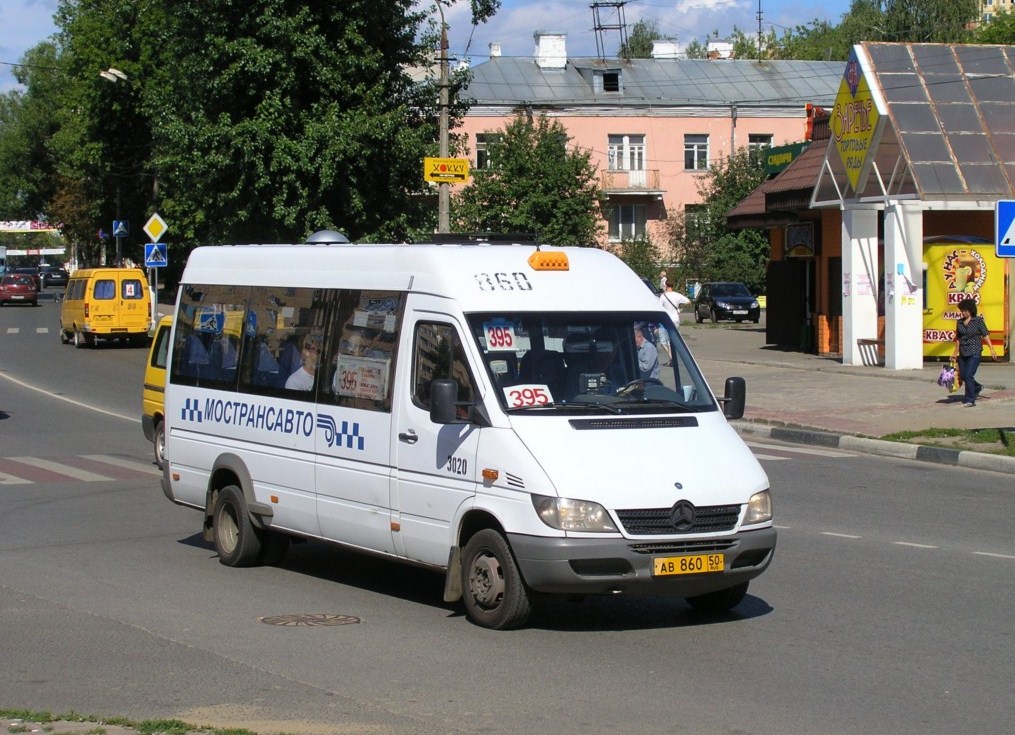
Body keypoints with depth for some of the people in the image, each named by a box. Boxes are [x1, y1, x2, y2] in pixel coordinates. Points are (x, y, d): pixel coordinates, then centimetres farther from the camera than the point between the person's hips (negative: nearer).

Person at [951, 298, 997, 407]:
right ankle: (977, 387, 38)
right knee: (963, 375, 10)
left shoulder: (978, 320, -5)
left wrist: (992, 349, -11)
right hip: (963, 353, 6)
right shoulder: (959, 322, 8)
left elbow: (985, 335, -6)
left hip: (974, 353, -6)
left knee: (968, 375, -13)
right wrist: (955, 352, 18)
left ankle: (970, 400, -4)